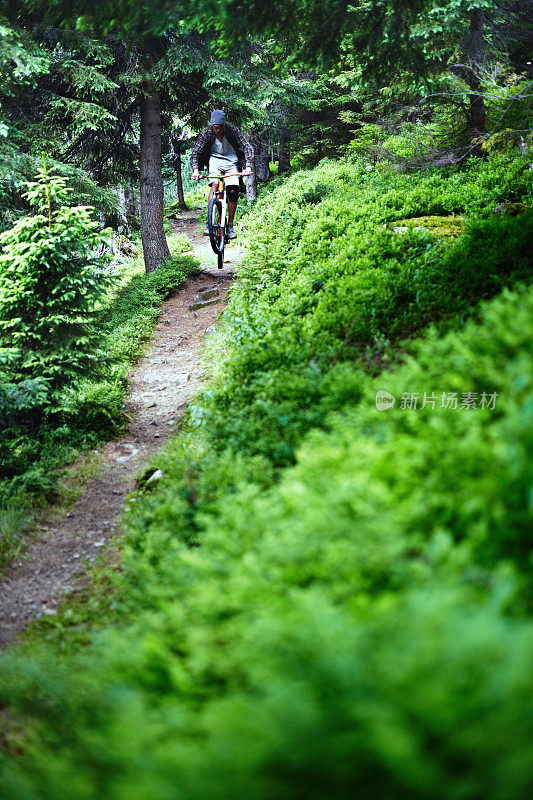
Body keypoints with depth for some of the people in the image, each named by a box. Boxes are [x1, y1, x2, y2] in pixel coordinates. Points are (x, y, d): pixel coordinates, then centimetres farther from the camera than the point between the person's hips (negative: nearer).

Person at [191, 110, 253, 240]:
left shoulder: (232, 130, -19)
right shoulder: (207, 132, -16)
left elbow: (248, 148, -20)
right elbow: (195, 152, -12)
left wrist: (248, 167, -35)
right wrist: (195, 170, -29)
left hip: (231, 162, 0)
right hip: (215, 159, 0)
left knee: (233, 191, -16)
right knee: (215, 185, -26)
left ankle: (230, 225, 0)